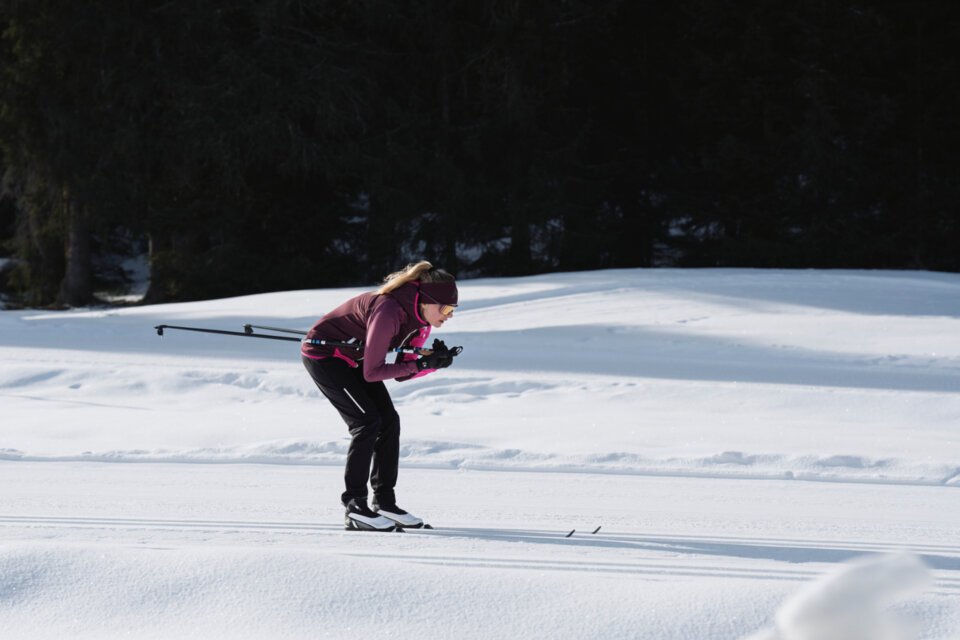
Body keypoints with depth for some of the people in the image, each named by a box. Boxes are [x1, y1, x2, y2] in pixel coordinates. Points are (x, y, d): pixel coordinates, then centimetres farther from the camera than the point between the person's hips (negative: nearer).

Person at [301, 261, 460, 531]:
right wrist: (420, 364, -35)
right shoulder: (389, 311, -35)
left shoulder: (421, 317, -8)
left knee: (389, 421, 0)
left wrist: (434, 361, -21)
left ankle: (384, 501, 7)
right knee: (368, 422, -17)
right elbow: (372, 373, -32)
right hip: (323, 354, -9)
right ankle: (354, 507, -13)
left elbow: (402, 373, -4)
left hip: (353, 359, 9)